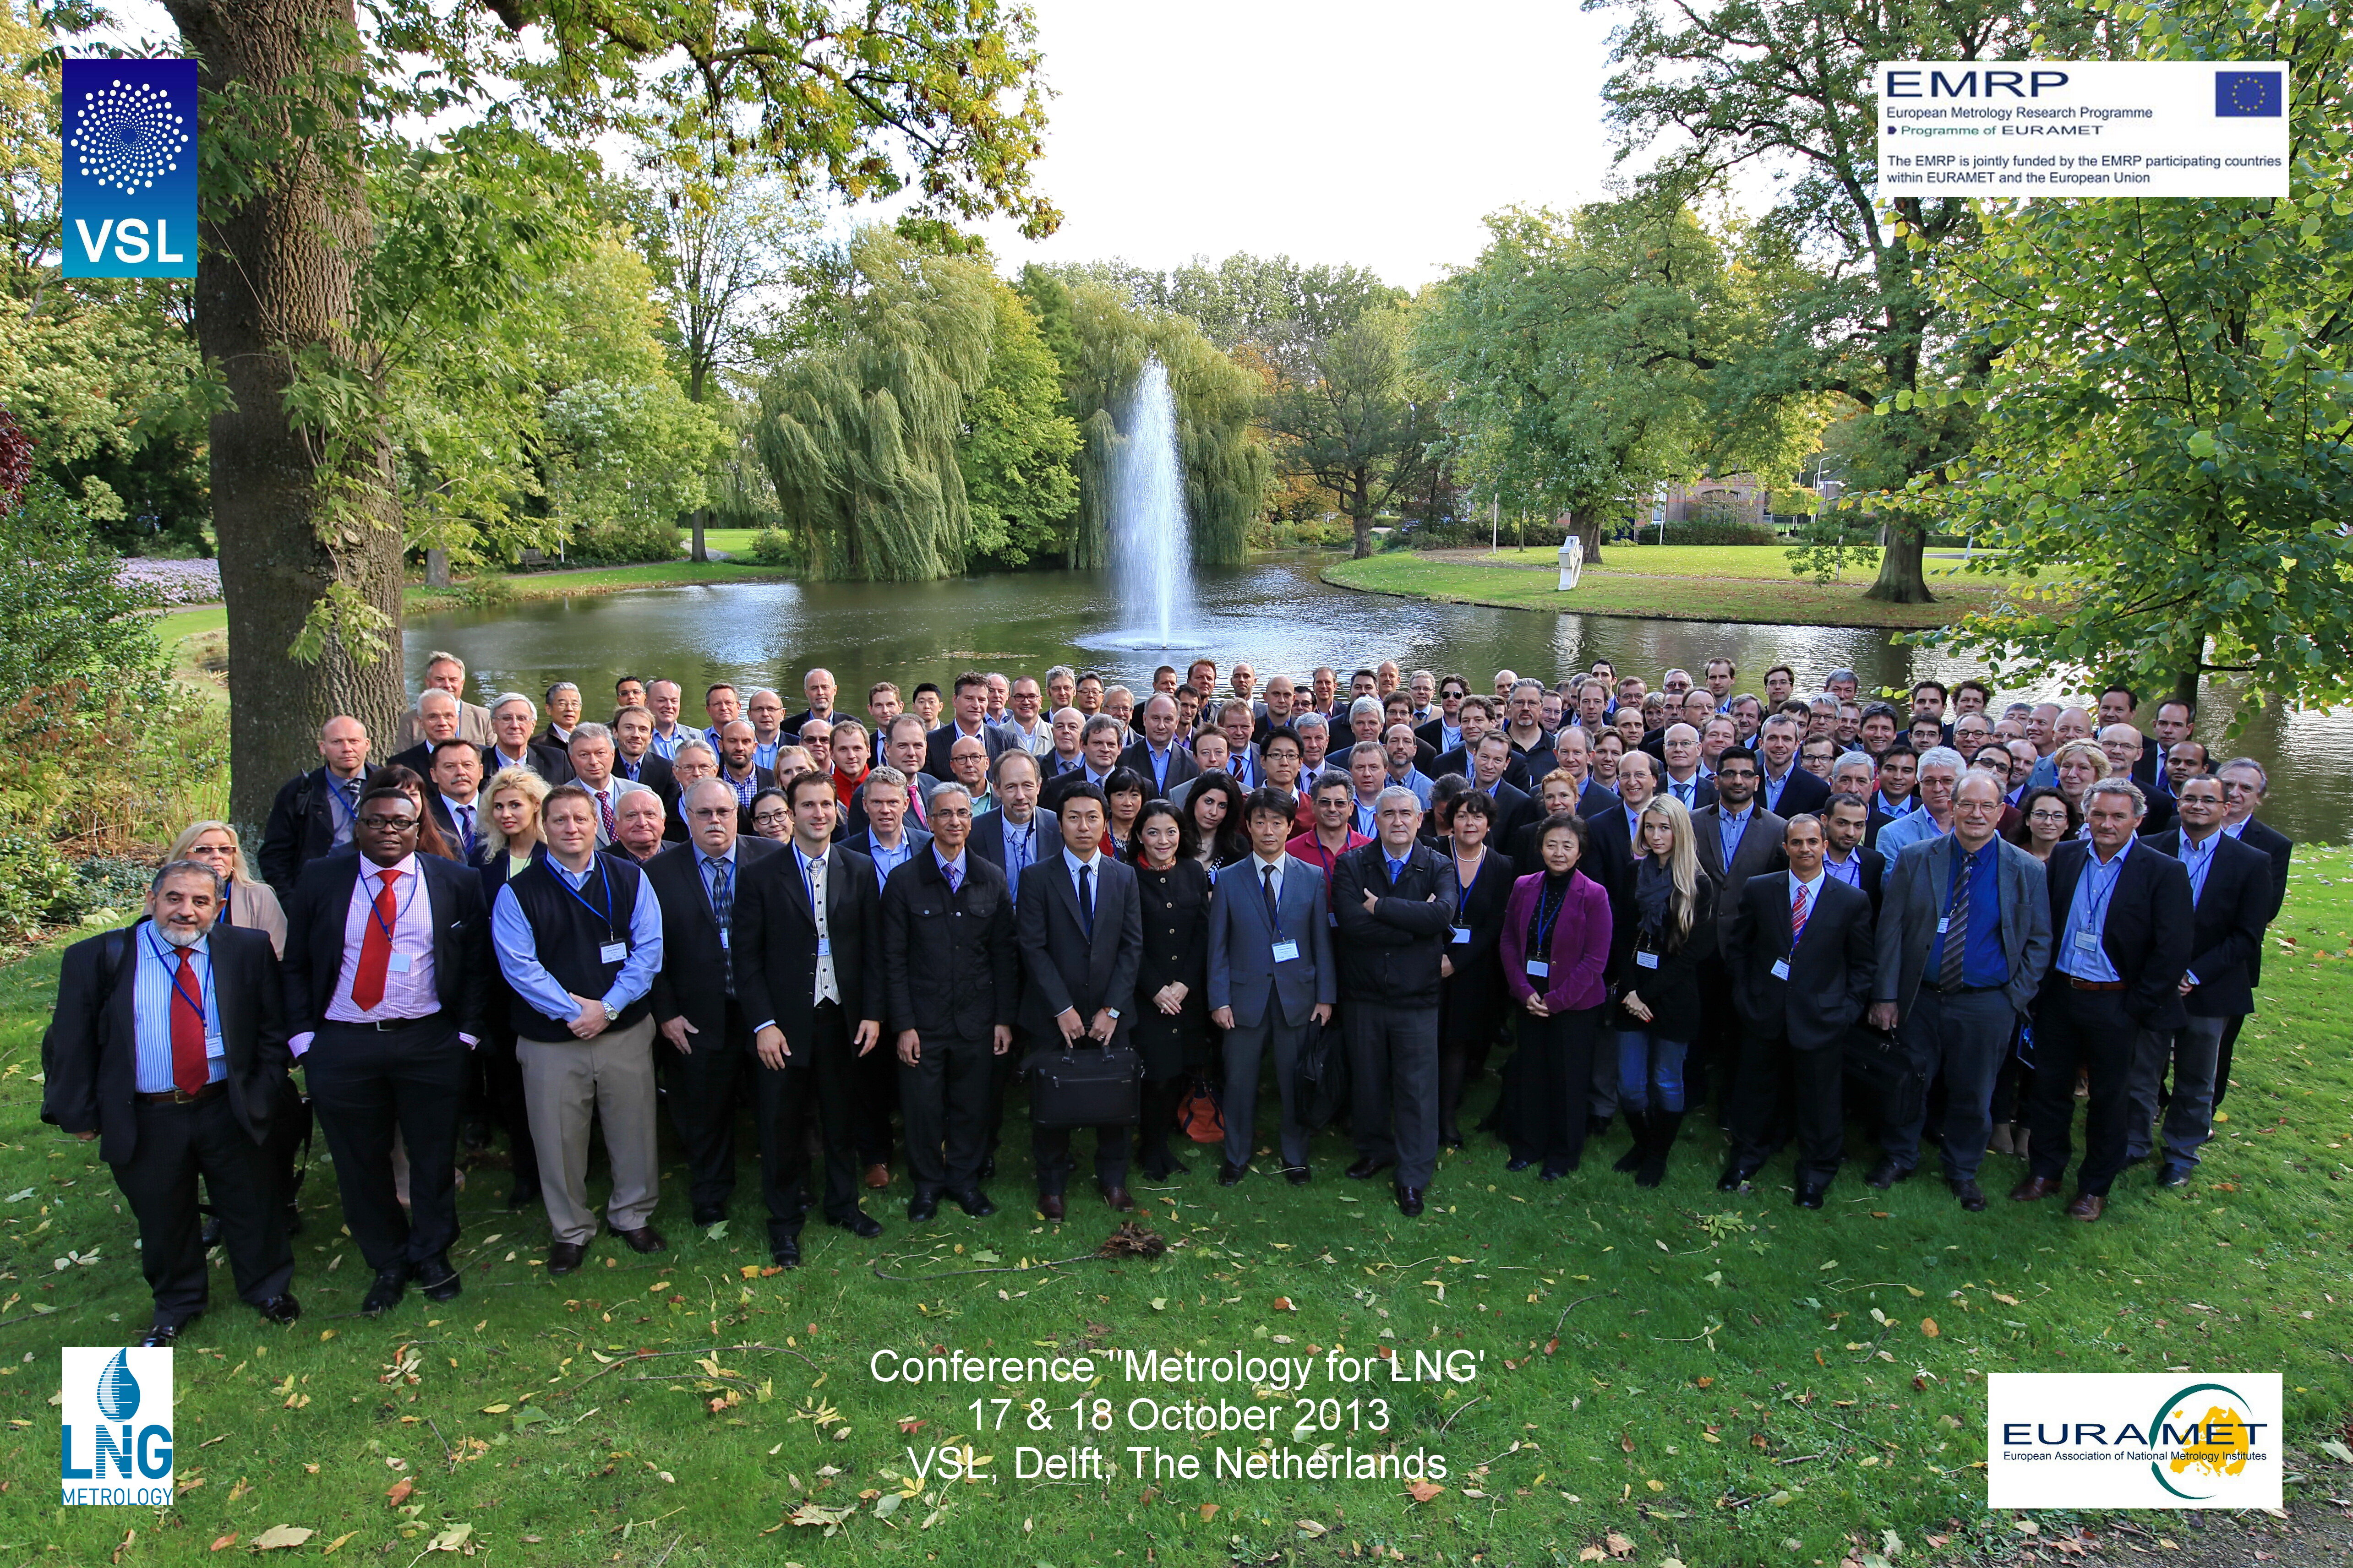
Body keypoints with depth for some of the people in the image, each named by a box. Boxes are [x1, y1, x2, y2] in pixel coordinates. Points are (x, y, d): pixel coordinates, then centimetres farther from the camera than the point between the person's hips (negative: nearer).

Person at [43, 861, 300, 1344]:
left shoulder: (248, 950, -3)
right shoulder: (97, 958, -5)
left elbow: (273, 1028, 2)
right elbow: (71, 1042, -1)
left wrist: (264, 1093, -5)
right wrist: (79, 1112, -4)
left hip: (230, 1111, 0)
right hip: (145, 1120, 0)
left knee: (253, 1208, 15)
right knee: (162, 1219, 17)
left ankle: (269, 1288, 39)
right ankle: (175, 1304, 41)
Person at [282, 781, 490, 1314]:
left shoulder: (457, 883, 2)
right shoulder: (320, 880, 4)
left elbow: (478, 965, 3)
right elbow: (295, 966, 7)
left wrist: (467, 1033, -4)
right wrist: (302, 1036, -1)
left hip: (432, 1044, -1)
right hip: (340, 1046, 1)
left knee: (434, 1157, 10)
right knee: (360, 1163, 10)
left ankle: (432, 1256, 31)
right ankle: (388, 1265, 30)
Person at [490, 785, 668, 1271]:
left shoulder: (629, 879, 2)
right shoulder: (518, 893, -1)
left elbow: (648, 948, -3)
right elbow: (518, 964, -8)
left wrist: (609, 1007, -12)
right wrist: (573, 1012, -15)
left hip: (626, 1030, 1)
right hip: (550, 1039, -1)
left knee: (634, 1130, 10)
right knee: (559, 1139, 9)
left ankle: (633, 1215, 31)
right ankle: (570, 1231, 28)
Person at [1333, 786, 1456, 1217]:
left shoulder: (1438, 868, -1)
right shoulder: (1352, 865, -2)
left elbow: (1442, 915, -21)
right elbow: (1352, 923, -18)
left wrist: (1380, 906, -18)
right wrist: (1416, 921, -17)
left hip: (1417, 997, -1)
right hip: (1364, 995, 1)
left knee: (1417, 1087, 3)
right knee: (1367, 1080, 15)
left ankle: (1413, 1178, 16)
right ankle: (1375, 1150, 38)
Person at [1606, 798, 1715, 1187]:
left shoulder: (1700, 886, -6)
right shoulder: (1632, 875, 4)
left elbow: (1693, 953, -9)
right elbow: (1619, 937, 1)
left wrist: (1647, 993, -12)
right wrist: (1628, 991, -9)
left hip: (1674, 999, -3)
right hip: (1630, 995, 3)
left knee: (1666, 1083, 8)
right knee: (1629, 1085, 6)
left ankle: (1658, 1155, 26)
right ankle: (1641, 1143, 29)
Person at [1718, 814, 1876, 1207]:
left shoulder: (1853, 901, -4)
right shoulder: (1758, 890, -1)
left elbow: (1863, 964, 3)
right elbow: (1736, 946, 8)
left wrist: (1848, 1008, -4)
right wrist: (1745, 992, 2)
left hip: (1821, 1019, -1)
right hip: (1764, 1013, 1)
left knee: (1818, 1099, 10)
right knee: (1755, 1091, 16)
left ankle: (1815, 1175, 32)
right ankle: (1746, 1158, 38)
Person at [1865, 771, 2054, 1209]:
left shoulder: (2027, 871, -1)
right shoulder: (1915, 859, -2)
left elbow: (2039, 942, 4)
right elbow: (1890, 930, -2)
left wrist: (2017, 998, -4)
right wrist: (1885, 995, -6)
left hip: (1987, 1005, 0)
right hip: (1920, 998, 0)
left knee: (1973, 1093, 11)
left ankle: (1963, 1171, 32)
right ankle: (1898, 1157, 32)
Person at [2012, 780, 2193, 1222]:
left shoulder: (2164, 873, -9)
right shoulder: (2063, 857, 2)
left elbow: (2172, 950, -10)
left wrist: (2136, 1007, -11)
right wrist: (2039, 984, 0)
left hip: (2116, 1004, -3)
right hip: (2059, 995, 3)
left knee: (2109, 1098, 11)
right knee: (2050, 1085, 13)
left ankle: (2095, 1187, 25)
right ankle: (2045, 1172, 28)